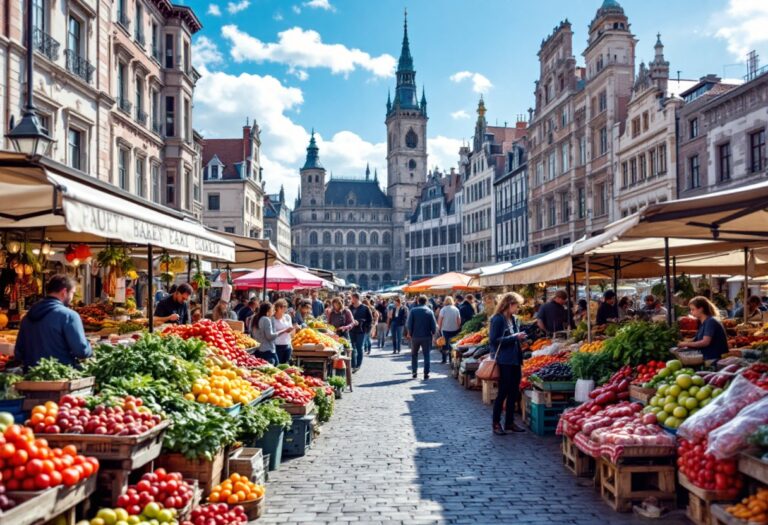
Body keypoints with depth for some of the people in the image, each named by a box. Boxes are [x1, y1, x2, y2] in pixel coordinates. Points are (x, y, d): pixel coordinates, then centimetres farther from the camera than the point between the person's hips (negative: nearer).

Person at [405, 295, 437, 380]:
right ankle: (426, 373, 0)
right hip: (427, 336, 0)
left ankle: (414, 372, 16)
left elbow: (408, 324, -7)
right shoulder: (429, 311, -4)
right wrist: (433, 333, 11)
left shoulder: (413, 311, -4)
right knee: (426, 355, 5)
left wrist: (410, 333, 6)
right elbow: (434, 325, -5)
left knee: (414, 355, 17)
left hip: (415, 336, 1)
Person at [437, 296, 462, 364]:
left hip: (445, 329, -2)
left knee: (445, 344, 6)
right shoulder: (456, 309, 1)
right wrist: (458, 327, 12)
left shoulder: (443, 309, -7)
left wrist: (439, 327, 4)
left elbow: (440, 320, -7)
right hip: (455, 330, 2)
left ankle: (444, 359, 9)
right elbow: (459, 320, 2)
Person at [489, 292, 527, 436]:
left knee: (514, 392, 12)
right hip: (504, 362, -8)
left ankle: (510, 422, 23)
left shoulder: (514, 319, 11)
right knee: (503, 392, -1)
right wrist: (514, 337, -17)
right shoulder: (498, 319, -12)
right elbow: (493, 340, -17)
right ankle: (496, 423, 11)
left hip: (515, 361, 8)